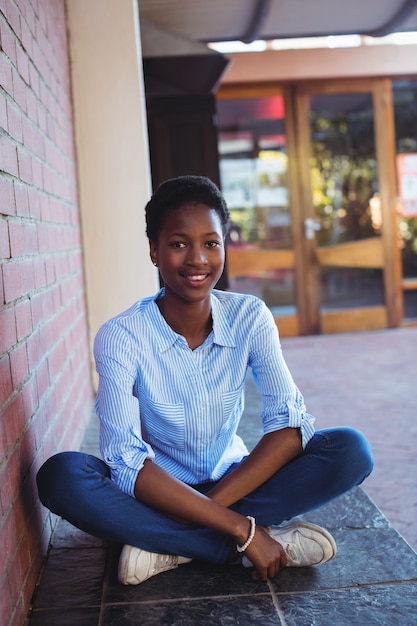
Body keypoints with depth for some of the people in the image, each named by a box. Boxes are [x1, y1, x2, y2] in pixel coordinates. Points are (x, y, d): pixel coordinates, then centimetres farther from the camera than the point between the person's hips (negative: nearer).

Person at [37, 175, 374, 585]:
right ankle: (235, 548, -24)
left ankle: (166, 544, -22)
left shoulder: (250, 317, -9)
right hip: (158, 492, -2)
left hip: (232, 481, 3)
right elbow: (125, 462, -26)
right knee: (61, 475, -32)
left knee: (350, 451, -21)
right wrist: (239, 528, -32)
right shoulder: (120, 337, -18)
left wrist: (212, 506, -28)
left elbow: (291, 422, -16)